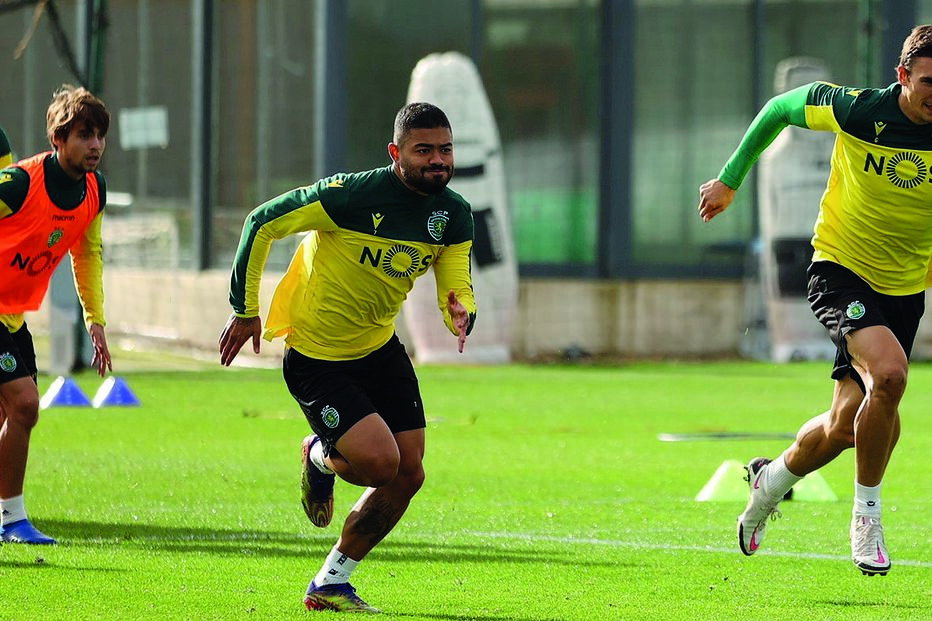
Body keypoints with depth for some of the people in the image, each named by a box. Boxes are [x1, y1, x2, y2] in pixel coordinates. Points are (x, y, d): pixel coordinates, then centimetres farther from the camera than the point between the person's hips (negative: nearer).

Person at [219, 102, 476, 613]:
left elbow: (456, 285, -8)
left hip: (381, 350, 7)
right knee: (380, 460, -21)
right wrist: (245, 310, -12)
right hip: (316, 359, -7)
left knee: (408, 475, 3)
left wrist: (461, 315, -34)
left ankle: (330, 584, 19)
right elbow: (262, 223, -16)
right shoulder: (353, 194, -24)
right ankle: (320, 457, 17)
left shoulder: (453, 215, -5)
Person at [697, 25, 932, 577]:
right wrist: (731, 179, 9)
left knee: (847, 425, 5)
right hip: (842, 268, -4)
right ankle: (866, 515, -11)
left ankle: (773, 478, 38)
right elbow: (780, 108, 2)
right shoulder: (857, 109, -16)